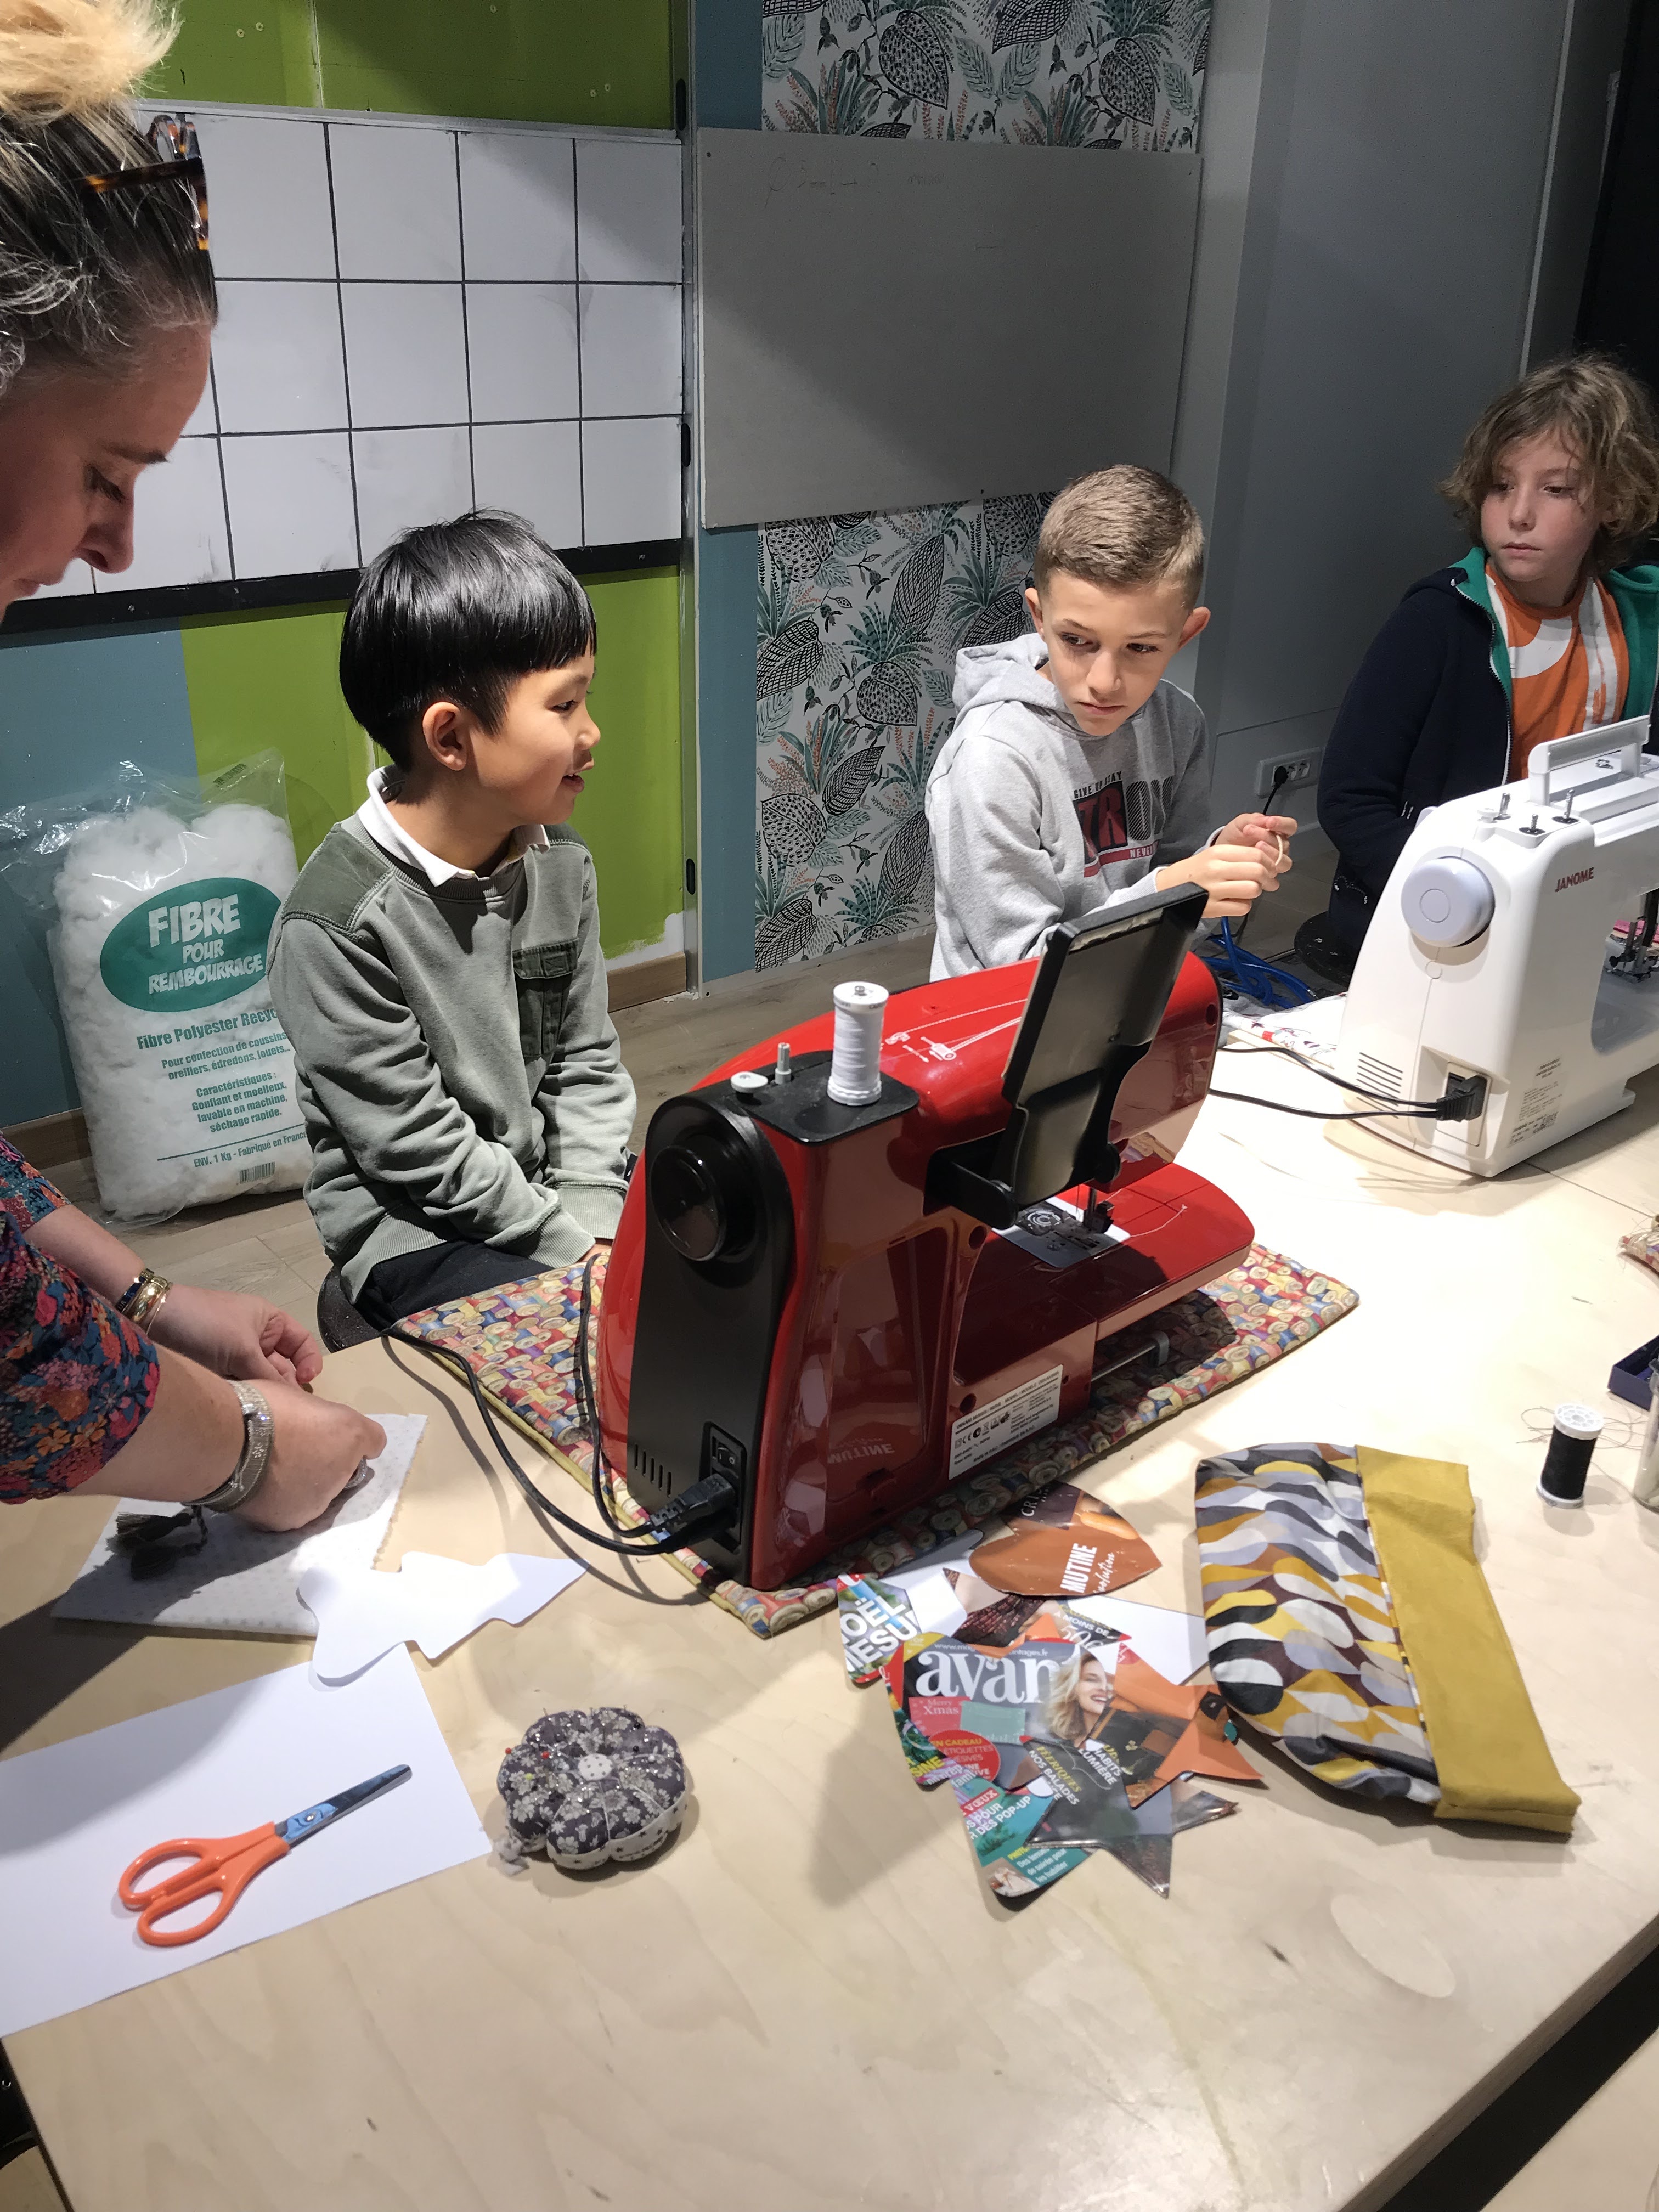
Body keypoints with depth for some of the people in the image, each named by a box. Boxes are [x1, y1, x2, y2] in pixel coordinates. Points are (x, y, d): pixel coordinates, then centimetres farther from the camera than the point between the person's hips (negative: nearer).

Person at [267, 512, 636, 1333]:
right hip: (415, 1228, -6)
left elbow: (587, 1063, 4)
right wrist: (574, 1247, -18)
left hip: (562, 1184, 7)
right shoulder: (338, 920, -22)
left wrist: (596, 1218, -9)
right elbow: (416, 1146, -19)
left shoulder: (560, 864, -1)